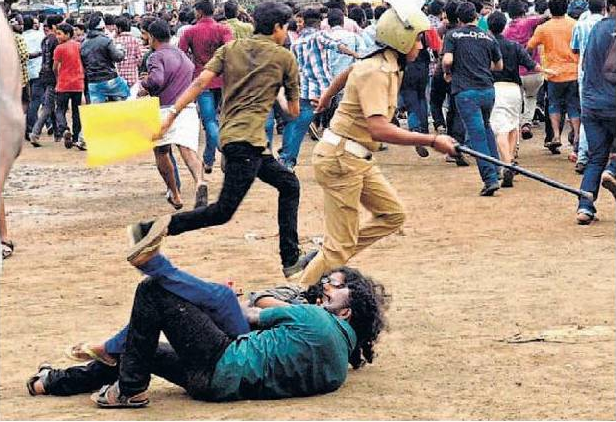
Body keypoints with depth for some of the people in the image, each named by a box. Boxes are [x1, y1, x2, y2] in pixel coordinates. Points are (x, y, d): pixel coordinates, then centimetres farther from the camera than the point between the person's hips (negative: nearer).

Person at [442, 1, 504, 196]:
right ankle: (495, 169, 22)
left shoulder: (453, 35, 1)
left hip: (465, 91, -3)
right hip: (487, 89, 4)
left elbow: (447, 60, -11)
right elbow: (499, 66, 18)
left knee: (477, 135, -6)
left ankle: (490, 178, -14)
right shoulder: (488, 38, 10)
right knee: (485, 127, 25)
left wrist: (447, 72, 10)